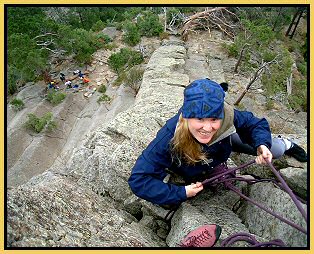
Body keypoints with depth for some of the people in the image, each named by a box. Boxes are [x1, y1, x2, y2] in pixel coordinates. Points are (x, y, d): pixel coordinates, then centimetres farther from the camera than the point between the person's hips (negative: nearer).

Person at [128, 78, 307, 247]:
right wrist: (181, 193, -42)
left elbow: (256, 123, -18)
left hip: (225, 139, 2)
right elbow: (139, 180, -44)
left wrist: (262, 145, -38)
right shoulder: (170, 139, -46)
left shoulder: (227, 118, -39)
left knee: (276, 150, 5)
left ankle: (285, 144, 40)